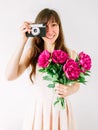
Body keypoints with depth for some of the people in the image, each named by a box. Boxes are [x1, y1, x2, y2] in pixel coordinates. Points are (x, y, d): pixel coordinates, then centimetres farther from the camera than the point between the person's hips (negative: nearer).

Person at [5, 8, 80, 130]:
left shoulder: (70, 54, -9)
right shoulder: (32, 52, -8)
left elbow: (76, 83, 3)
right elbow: (10, 76, -22)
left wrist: (69, 90, -21)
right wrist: (23, 41, -22)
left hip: (61, 109, 0)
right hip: (39, 109, 0)